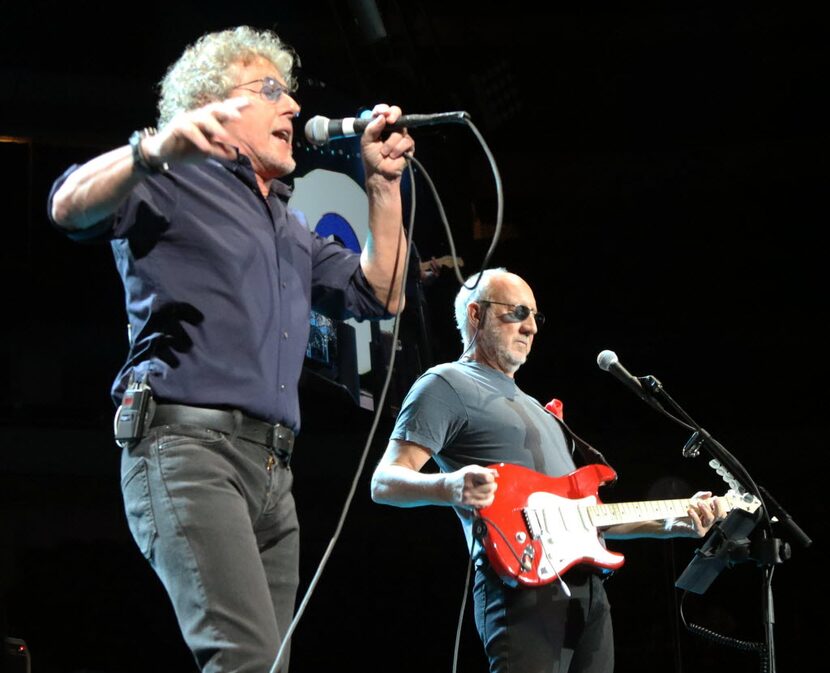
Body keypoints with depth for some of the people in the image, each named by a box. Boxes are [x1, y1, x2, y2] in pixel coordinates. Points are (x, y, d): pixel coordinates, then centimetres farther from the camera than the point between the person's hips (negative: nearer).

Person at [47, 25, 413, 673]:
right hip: (186, 443, -8)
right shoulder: (172, 182, 6)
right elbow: (71, 206, -13)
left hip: (272, 470, 8)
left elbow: (380, 295, 24)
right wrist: (154, 150, -32)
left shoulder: (291, 229, 30)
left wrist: (384, 186, 15)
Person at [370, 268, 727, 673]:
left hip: (588, 588, 9)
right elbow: (384, 482, -8)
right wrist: (450, 486, -29)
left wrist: (673, 525, 19)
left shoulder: (534, 409, 30)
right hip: (522, 587, -9)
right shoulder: (447, 385, 3)